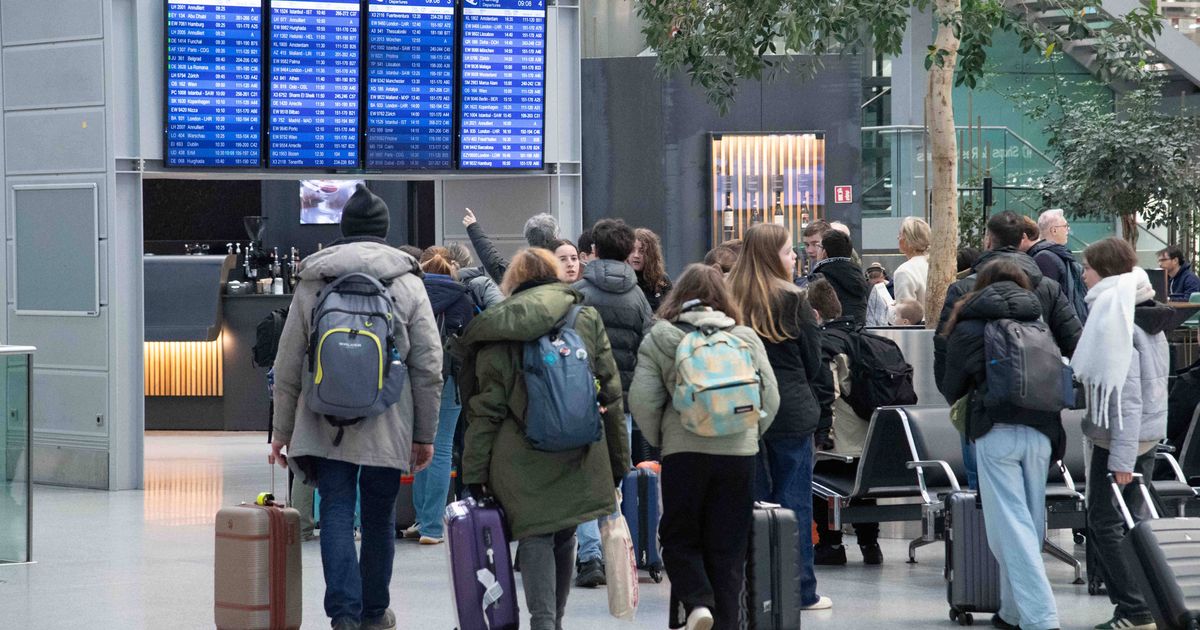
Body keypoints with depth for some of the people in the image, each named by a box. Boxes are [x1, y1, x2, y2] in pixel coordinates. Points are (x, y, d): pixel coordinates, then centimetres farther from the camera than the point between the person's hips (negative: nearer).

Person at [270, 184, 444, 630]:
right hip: (387, 426, 0)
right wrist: (425, 434, 7)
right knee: (379, 518, 12)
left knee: (336, 514, 0)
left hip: (325, 425, 0)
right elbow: (429, 367, 1)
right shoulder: (408, 283, 2)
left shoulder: (311, 283, 5)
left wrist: (283, 431, 14)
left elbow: (287, 366, 7)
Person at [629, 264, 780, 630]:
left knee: (679, 539, 11)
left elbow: (642, 400, -5)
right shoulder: (747, 338, 8)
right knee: (728, 548, 8)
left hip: (684, 451, -2)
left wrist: (659, 439, 9)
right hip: (739, 453, 2)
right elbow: (771, 397, 6)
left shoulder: (659, 338, 1)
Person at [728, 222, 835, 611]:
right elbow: (813, 360, -3)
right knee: (794, 499, 2)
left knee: (754, 496, 10)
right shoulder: (793, 300, -10)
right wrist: (821, 400, 12)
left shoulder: (730, 299, 1)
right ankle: (800, 590, 4)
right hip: (791, 411, -4)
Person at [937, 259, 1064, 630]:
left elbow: (950, 389, 14)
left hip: (997, 433, -4)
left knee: (1011, 526, -6)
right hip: (1041, 433, 4)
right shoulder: (1040, 323, 16)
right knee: (1030, 524, 13)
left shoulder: (968, 329, 7)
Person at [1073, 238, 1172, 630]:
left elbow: (1125, 395, -22)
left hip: (1120, 438, -9)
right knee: (1125, 522, 15)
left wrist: (1121, 458, -23)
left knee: (1105, 525, -3)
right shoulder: (1145, 315, 11)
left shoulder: (1114, 321, -18)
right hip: (1148, 436, 9)